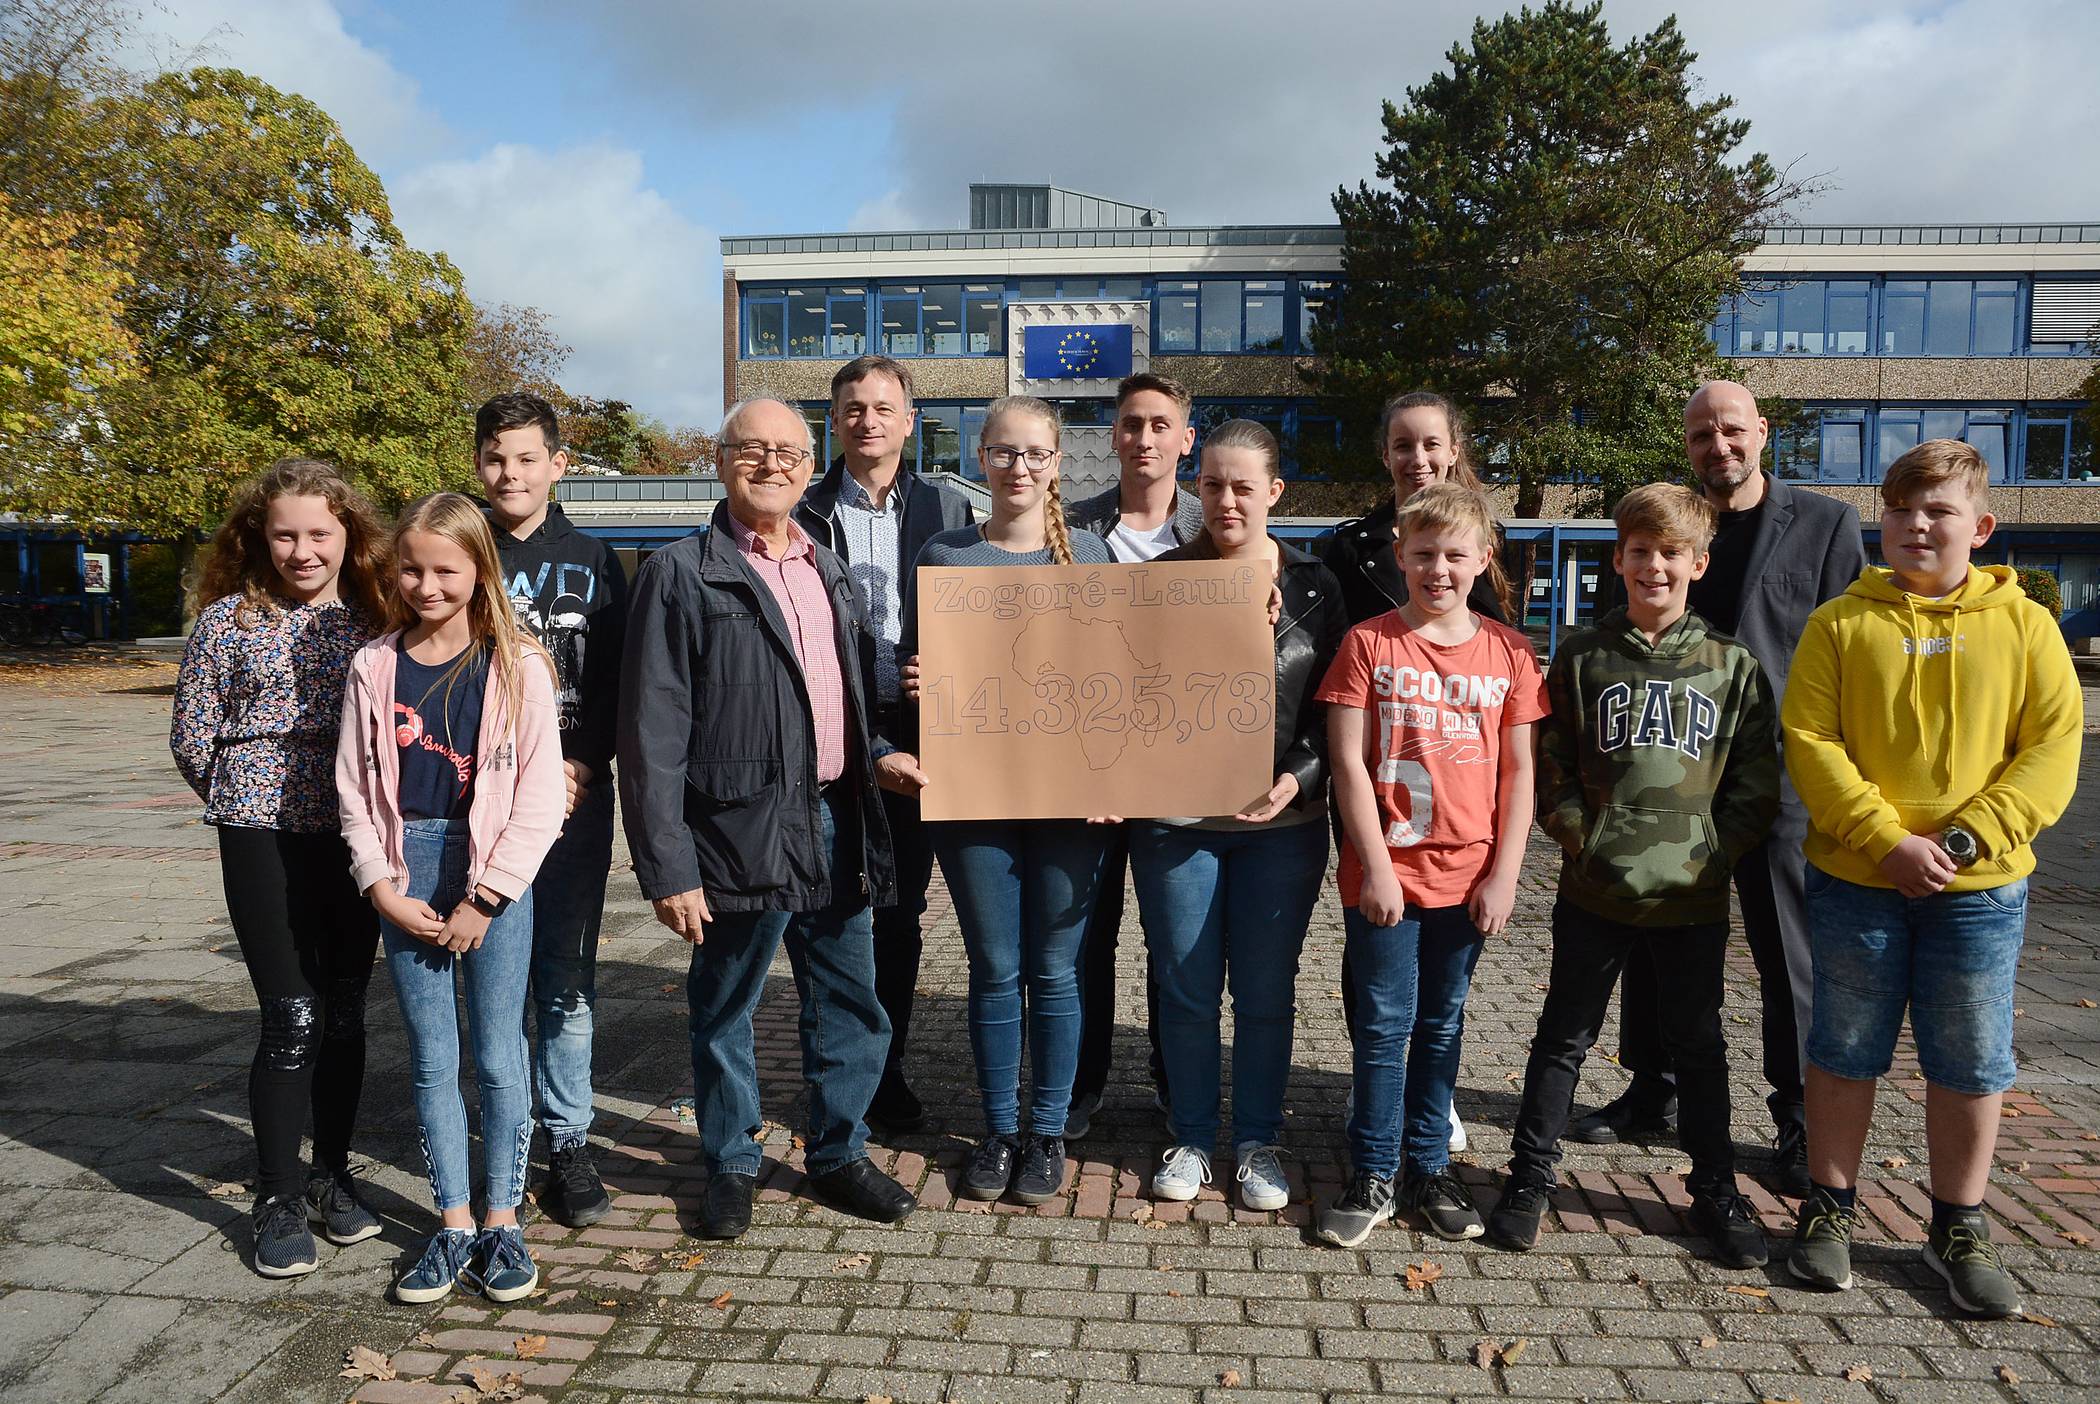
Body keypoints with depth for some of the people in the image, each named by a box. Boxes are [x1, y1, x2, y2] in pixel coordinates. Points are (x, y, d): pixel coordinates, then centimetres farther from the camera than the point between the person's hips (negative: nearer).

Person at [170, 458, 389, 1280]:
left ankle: (331, 1175, 27)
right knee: (293, 1020, -3)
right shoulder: (227, 620, -2)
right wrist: (252, 805, 8)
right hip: (265, 843, -2)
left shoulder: (373, 620, 3)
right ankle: (279, 1199, 13)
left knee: (344, 1015, 10)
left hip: (356, 841, 3)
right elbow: (191, 739, 2)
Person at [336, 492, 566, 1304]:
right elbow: (354, 790, 7)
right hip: (405, 878, 3)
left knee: (499, 1058, 4)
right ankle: (453, 1223, 23)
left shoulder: (517, 666, -5)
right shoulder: (375, 667, 4)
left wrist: (484, 900, -9)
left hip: (492, 875, -3)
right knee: (431, 1060, 10)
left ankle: (500, 1220, 19)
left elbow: (539, 798, -7)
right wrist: (382, 889, -4)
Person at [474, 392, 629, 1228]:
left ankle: (568, 1143, 12)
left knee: (569, 983, 3)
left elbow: (619, 680, 6)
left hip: (577, 798, 0)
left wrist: (583, 766, -9)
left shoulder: (592, 562, 10)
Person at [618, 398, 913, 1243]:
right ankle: (730, 1167, 30)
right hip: (742, 830, -5)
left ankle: (838, 1155, 33)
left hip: (834, 821, 6)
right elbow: (652, 733, -10)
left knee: (851, 1008, 14)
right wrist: (667, 867, -14)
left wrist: (883, 762, 9)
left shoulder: (830, 573, 13)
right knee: (723, 1009, 10)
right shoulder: (681, 574, -6)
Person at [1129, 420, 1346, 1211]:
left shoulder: (1313, 588, 2)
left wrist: (1299, 780, -14)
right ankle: (1191, 1137, 28)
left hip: (1283, 825, 0)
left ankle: (1259, 1142, 28)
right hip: (1174, 819, 0)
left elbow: (1332, 708, 2)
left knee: (1265, 993, 10)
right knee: (1186, 989, 9)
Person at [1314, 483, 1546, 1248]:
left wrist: (1504, 874, -2)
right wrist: (1375, 868, -12)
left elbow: (1519, 770, 4)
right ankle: (1372, 1176, 18)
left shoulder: (1507, 651, 3)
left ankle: (1429, 1168, 28)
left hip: (1468, 877, 2)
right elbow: (1348, 763, -7)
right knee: (1385, 1027, 4)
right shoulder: (1369, 642, -3)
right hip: (1385, 875, -2)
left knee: (1442, 1026, 14)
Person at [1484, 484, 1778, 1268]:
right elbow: (1548, 767, 1)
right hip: (1595, 892, 0)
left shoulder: (1731, 665, 3)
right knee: (1565, 1036, 10)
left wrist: (1716, 853, -8)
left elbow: (1758, 783, 3)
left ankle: (1715, 1193, 30)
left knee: (1699, 1043, 15)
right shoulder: (1582, 658, 2)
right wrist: (1583, 838, -9)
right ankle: (1529, 1179, 21)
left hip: (1694, 897, 1)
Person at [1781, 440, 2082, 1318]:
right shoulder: (1839, 624, 0)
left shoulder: (2023, 624, 2)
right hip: (1854, 881, -1)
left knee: (1972, 1064, 11)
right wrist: (1888, 840, -16)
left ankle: (1959, 1228, 28)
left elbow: (2054, 747, -2)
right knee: (1845, 1052, 10)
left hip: (1981, 888, 1)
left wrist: (1969, 836, -15)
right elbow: (1809, 743, -7)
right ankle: (1829, 1208, 26)